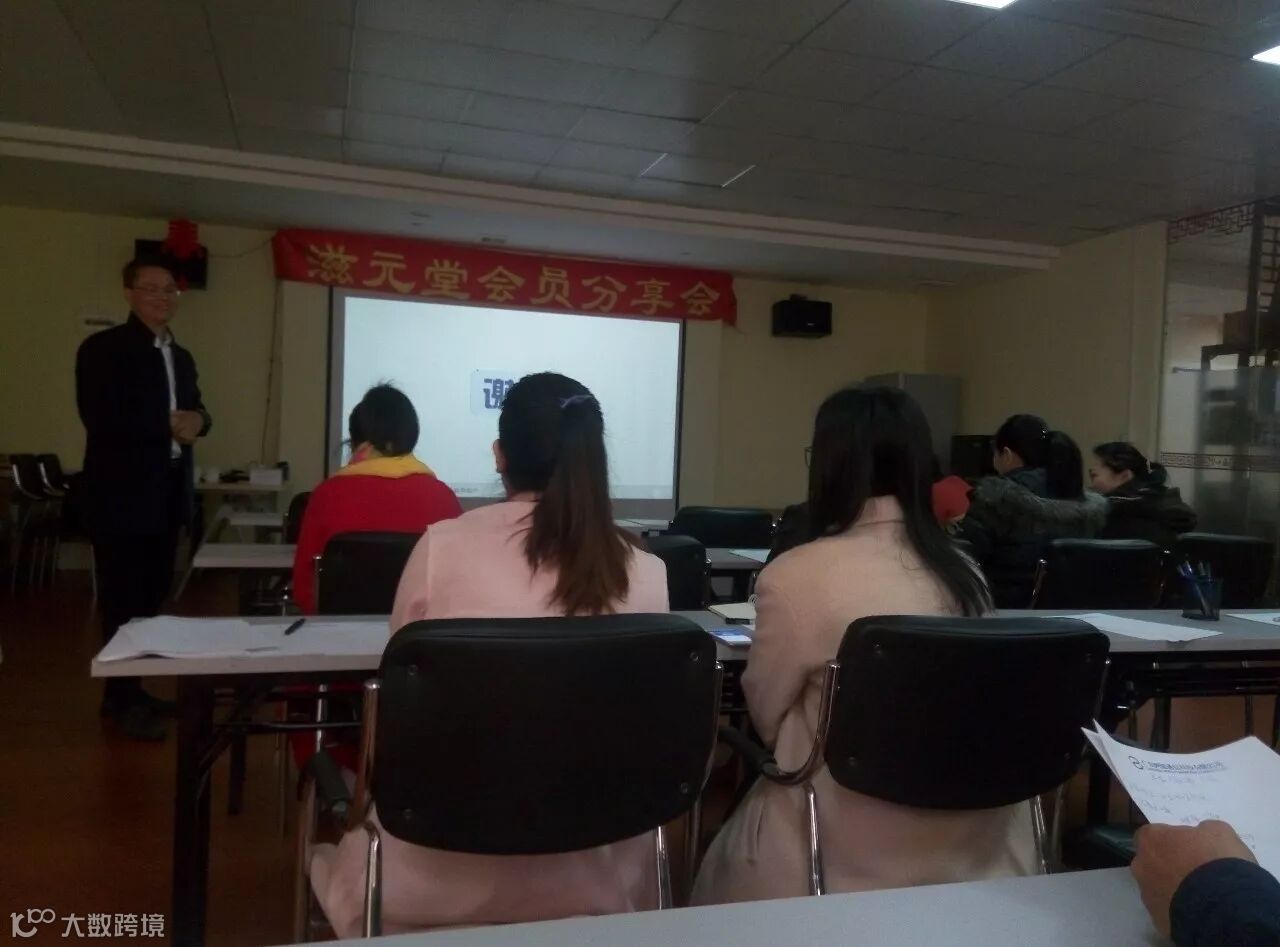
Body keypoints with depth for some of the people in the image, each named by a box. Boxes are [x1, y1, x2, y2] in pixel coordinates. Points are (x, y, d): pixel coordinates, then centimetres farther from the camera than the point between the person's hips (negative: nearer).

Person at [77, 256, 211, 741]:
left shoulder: (181, 357, 17)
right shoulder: (103, 348, -6)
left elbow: (195, 412, 16)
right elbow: (99, 417, -18)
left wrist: (196, 421, -7)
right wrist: (166, 425, -17)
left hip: (168, 493, 7)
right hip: (122, 493, -7)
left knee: (152, 594, 12)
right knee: (122, 598, -1)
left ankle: (131, 690, 24)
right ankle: (122, 698, 9)